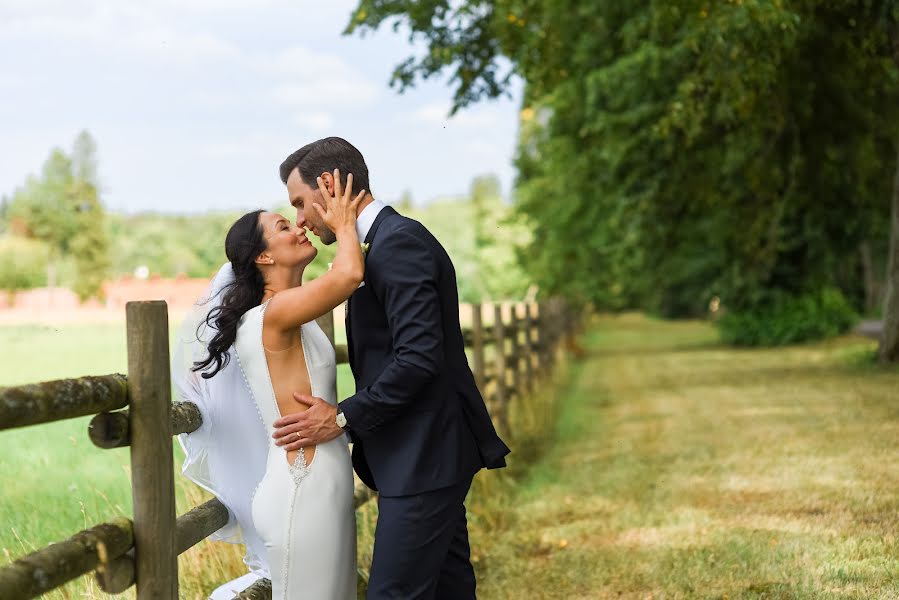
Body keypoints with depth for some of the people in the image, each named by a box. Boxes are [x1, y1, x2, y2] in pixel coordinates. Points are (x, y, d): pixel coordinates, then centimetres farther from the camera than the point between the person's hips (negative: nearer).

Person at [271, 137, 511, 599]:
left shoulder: (398, 242, -16)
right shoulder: (392, 239, 16)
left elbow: (419, 357, -23)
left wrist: (343, 418, -16)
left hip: (423, 460, -10)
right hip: (429, 454, 10)